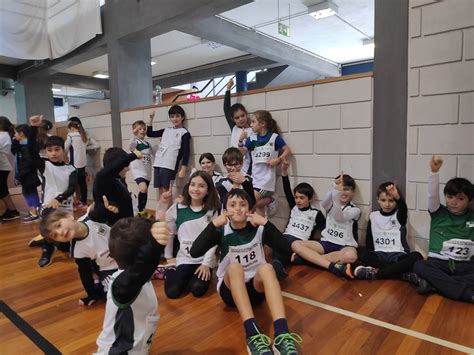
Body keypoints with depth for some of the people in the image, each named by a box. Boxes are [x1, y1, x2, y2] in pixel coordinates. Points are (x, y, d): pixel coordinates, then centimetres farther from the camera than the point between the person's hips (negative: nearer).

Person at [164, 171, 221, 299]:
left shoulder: (213, 211, -4)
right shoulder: (177, 209, -2)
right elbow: (168, 233, 7)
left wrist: (206, 263, -11)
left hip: (205, 259, -1)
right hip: (184, 258, 1)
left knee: (198, 290, -21)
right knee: (172, 292, -14)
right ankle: (170, 272, 17)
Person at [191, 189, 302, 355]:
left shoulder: (259, 229, -5)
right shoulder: (222, 232, -6)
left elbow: (286, 250, -18)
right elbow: (195, 252, -21)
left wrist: (266, 223, -24)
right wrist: (214, 224, -25)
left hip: (256, 288, 1)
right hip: (230, 290, 0)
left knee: (266, 268, -31)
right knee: (234, 267, -32)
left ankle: (282, 335, -45)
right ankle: (253, 334, -44)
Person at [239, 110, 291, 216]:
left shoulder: (274, 137, -5)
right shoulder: (252, 139, 6)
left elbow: (287, 151, -1)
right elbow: (241, 152, 1)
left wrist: (278, 160, -15)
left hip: (267, 177, -5)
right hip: (255, 177, 5)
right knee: (259, 205, 5)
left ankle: (270, 200, 6)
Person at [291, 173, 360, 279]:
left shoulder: (355, 210, -2)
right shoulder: (331, 204, 7)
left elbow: (339, 218, -25)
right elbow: (323, 204, -21)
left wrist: (336, 195, -39)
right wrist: (334, 188, -39)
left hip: (345, 246, -3)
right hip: (326, 242, 3)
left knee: (351, 256, -40)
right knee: (296, 244, -20)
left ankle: (306, 257, -30)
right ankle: (333, 266, -34)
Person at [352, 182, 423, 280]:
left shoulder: (399, 216, 2)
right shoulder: (373, 216, 8)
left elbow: (404, 208, -24)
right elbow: (369, 240, 10)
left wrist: (398, 197, -47)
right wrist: (370, 257, -6)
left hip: (398, 256, -1)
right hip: (379, 256, 1)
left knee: (416, 256, -30)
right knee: (362, 254, -27)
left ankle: (376, 273, -29)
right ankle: (405, 274, -29)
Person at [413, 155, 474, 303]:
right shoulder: (438, 212, 7)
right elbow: (432, 194, -9)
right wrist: (434, 171, -24)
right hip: (439, 262, -1)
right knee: (419, 266, -33)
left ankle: (435, 283, -29)